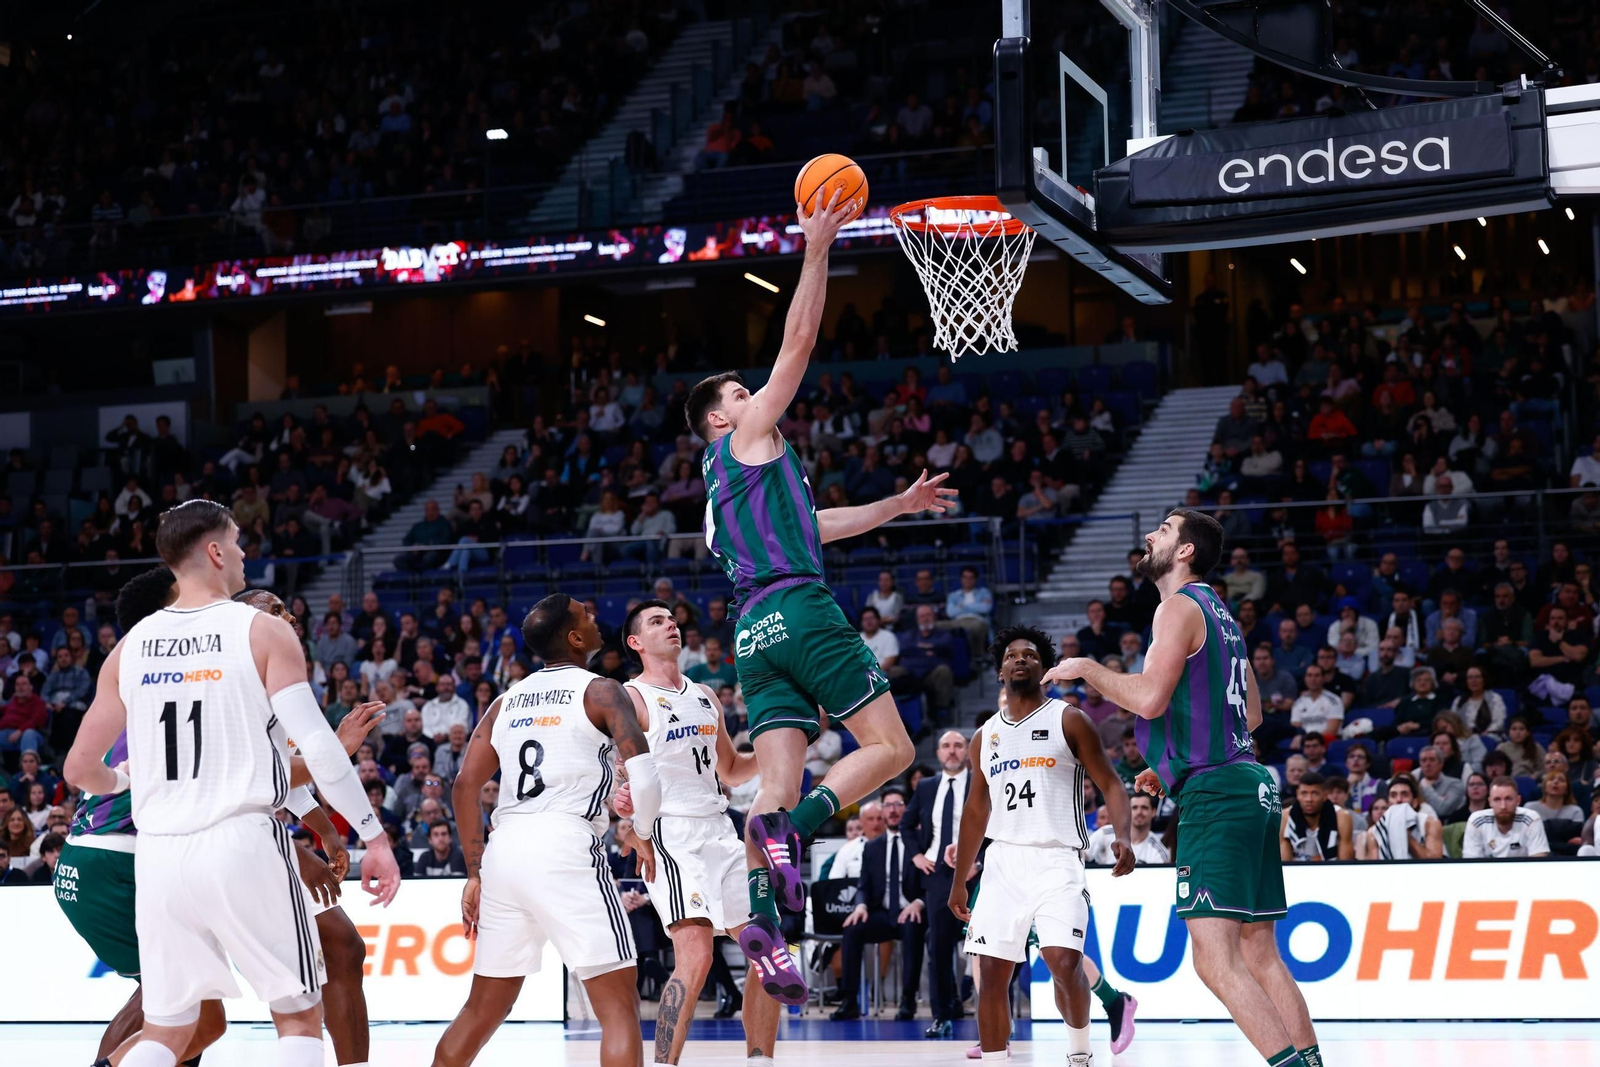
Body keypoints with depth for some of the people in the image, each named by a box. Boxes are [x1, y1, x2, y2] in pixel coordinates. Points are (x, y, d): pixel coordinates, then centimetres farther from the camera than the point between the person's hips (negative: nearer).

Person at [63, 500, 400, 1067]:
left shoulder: (131, 646, 9)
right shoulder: (264, 632, -3)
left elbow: (80, 769, 12)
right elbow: (318, 747, -11)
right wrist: (374, 836, -5)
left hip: (160, 854, 4)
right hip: (243, 845, -4)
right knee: (299, 1017, 8)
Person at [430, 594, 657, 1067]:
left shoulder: (506, 701, 19)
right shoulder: (601, 691, 4)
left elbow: (465, 786, 13)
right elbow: (642, 773, -9)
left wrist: (475, 872, 18)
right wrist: (644, 836, 8)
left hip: (504, 851, 6)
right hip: (566, 850, -6)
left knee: (483, 1009, 18)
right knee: (620, 1006, -2)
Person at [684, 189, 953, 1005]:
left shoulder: (734, 479, 29)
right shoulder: (749, 438, 6)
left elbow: (816, 526, 40)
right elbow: (798, 342, 0)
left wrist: (900, 503, 42)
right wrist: (816, 251, 2)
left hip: (756, 631, 8)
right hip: (799, 608, -8)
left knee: (779, 784, -4)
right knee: (890, 749, -6)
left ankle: (764, 916, -21)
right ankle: (794, 825, -29)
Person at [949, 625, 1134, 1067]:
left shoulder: (1068, 720, 2)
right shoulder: (986, 735, 16)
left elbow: (1111, 784, -1)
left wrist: (1123, 836, -20)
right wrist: (959, 880, 23)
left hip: (1056, 860, -5)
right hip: (1003, 860, 5)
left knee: (1064, 962, -19)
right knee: (991, 972, -1)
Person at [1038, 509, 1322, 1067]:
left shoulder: (1180, 607, -7)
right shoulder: (1219, 612, 22)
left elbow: (1150, 697, -18)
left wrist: (1087, 668, -3)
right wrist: (1174, 762, 29)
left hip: (1214, 792, -10)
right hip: (1252, 787, 10)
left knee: (1216, 961, -14)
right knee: (1261, 958, 11)